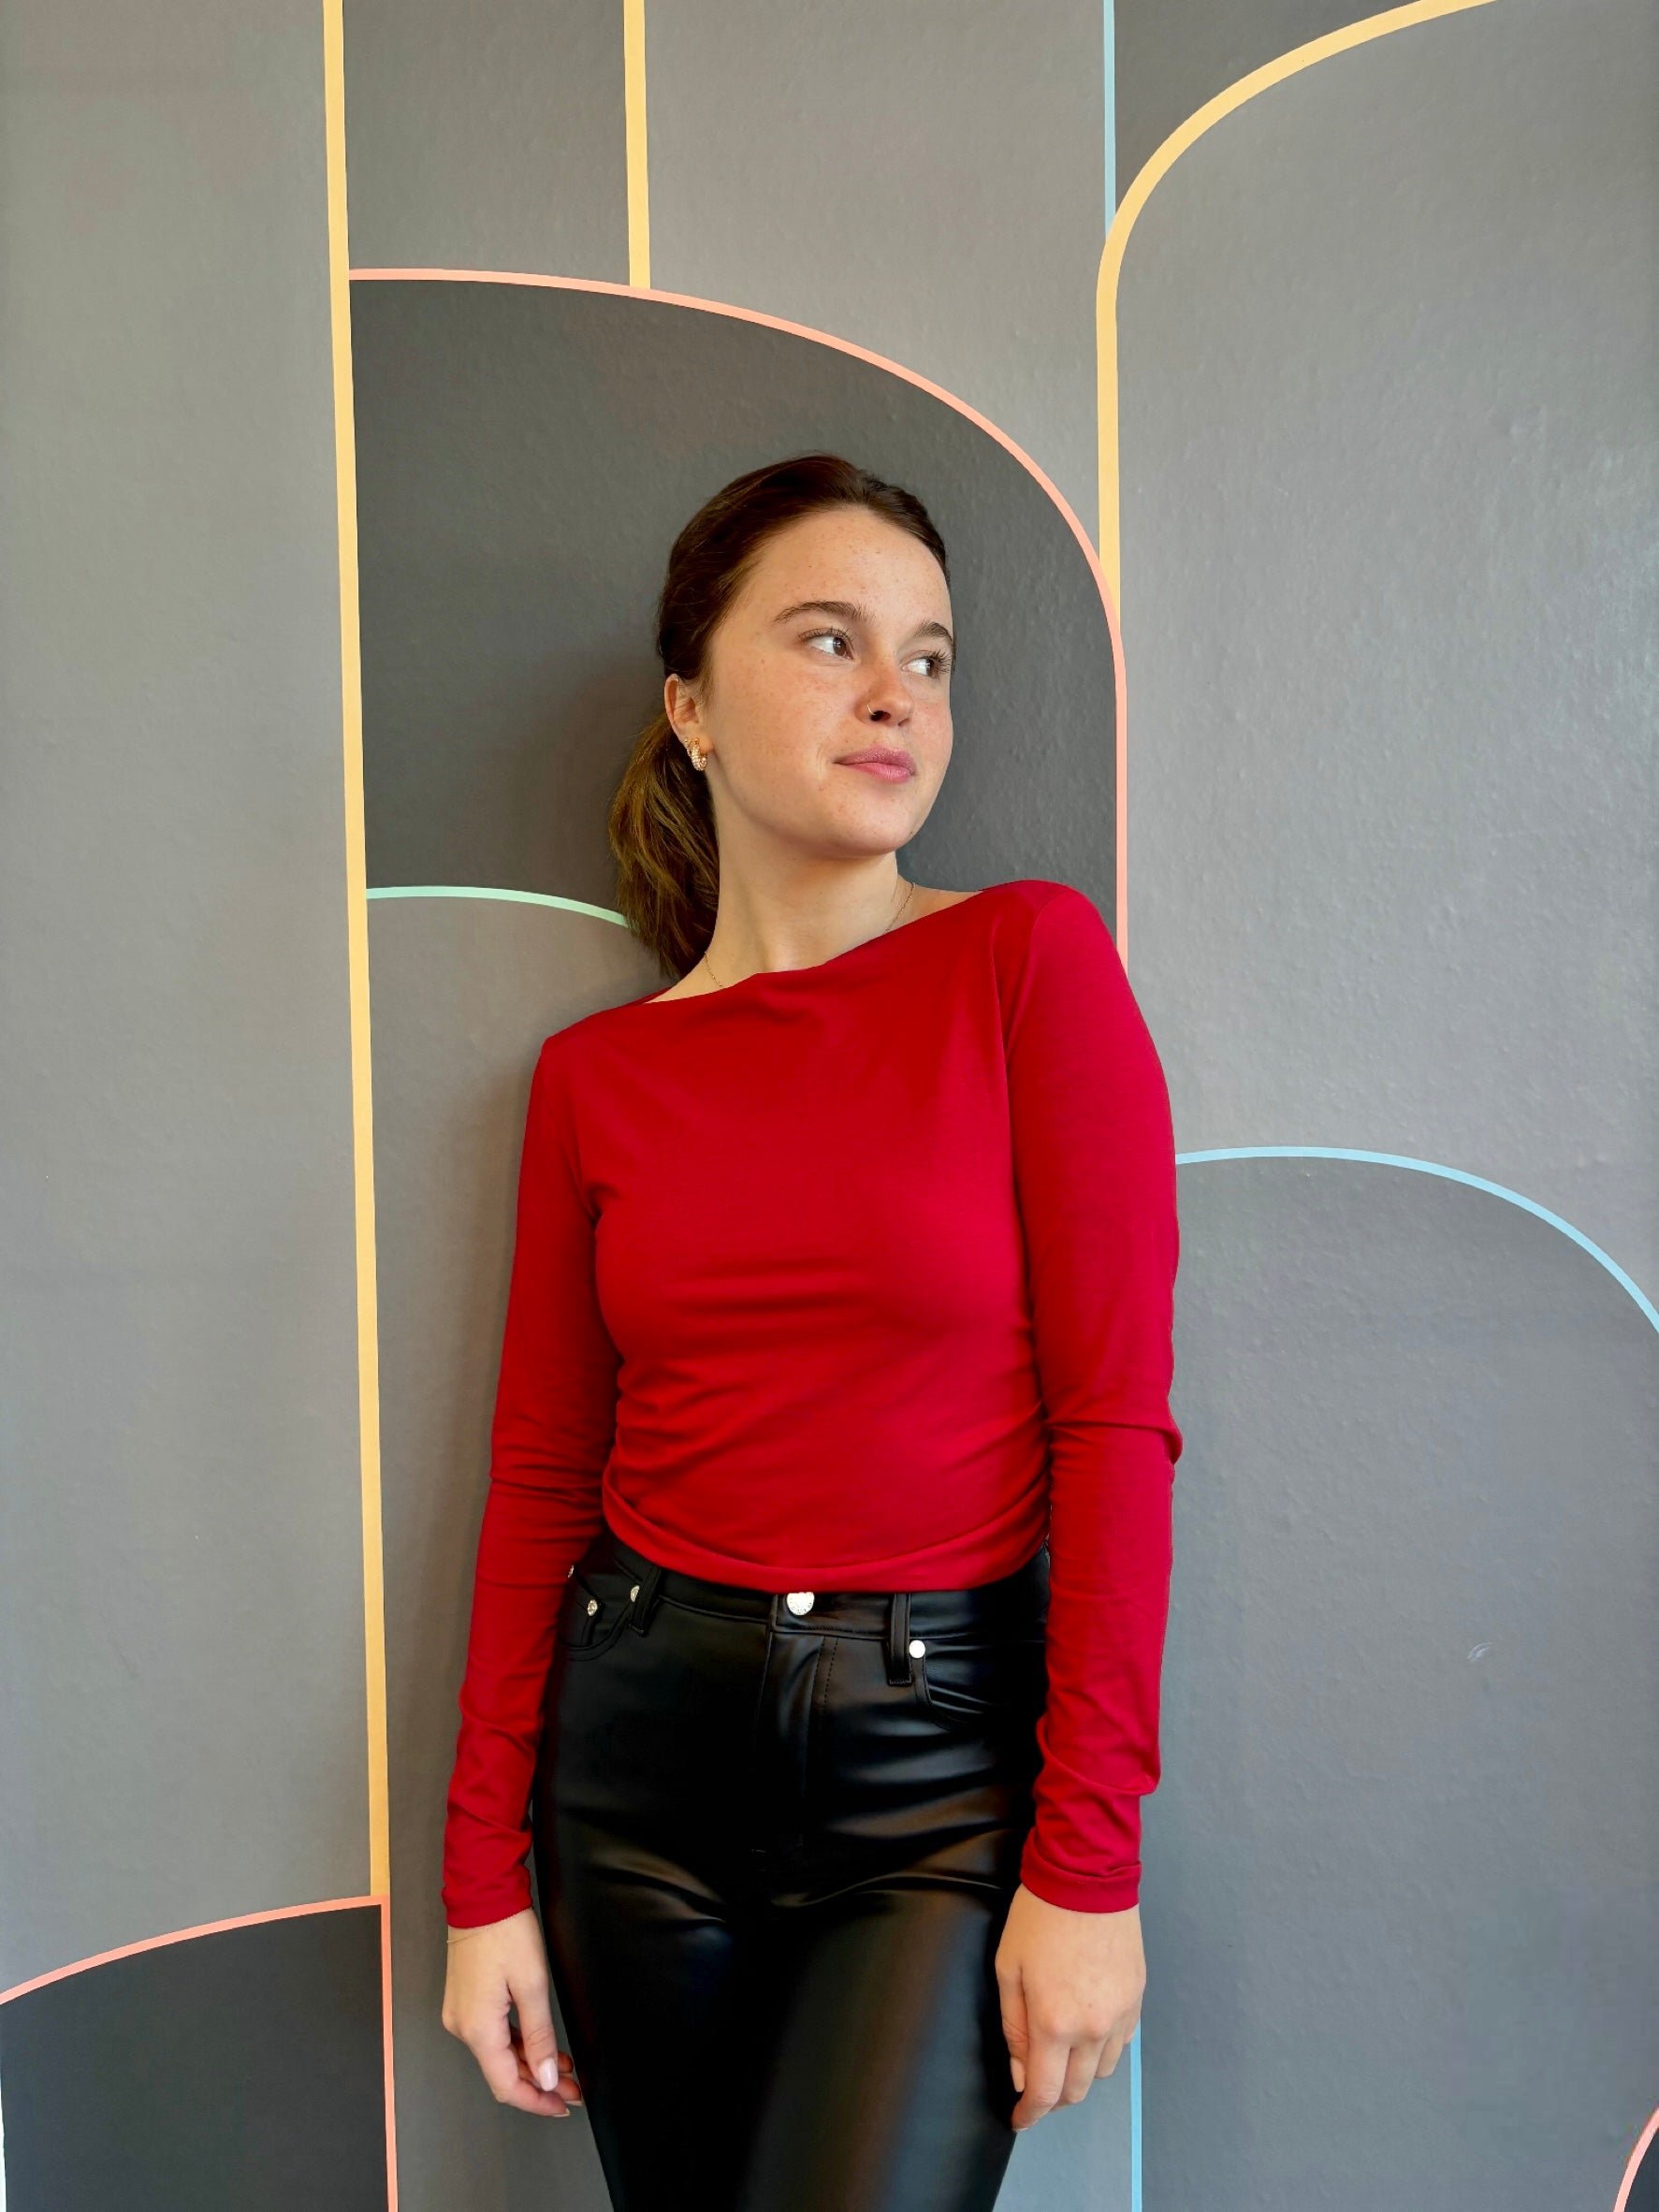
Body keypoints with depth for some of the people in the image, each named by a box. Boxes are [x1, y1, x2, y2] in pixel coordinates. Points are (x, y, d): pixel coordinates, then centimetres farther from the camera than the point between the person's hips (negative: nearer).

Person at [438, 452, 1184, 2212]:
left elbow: (1113, 1420, -10)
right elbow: (539, 1484, 5)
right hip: (644, 1736, 3)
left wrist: (1089, 1857, -12)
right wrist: (486, 1878, 5)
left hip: (940, 1751, -2)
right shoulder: (595, 1076, 2)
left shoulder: (1031, 961, -7)